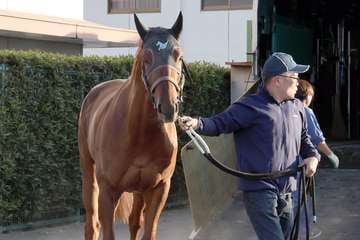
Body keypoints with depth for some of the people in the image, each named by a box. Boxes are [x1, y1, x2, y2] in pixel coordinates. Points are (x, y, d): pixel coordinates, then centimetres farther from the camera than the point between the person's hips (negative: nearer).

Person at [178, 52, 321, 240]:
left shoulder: (297, 107, 13)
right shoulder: (251, 107, -9)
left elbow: (303, 138, 26)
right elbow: (219, 123, -13)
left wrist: (312, 156, 6)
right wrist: (197, 123, -34)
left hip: (286, 194, 8)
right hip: (259, 191, -7)